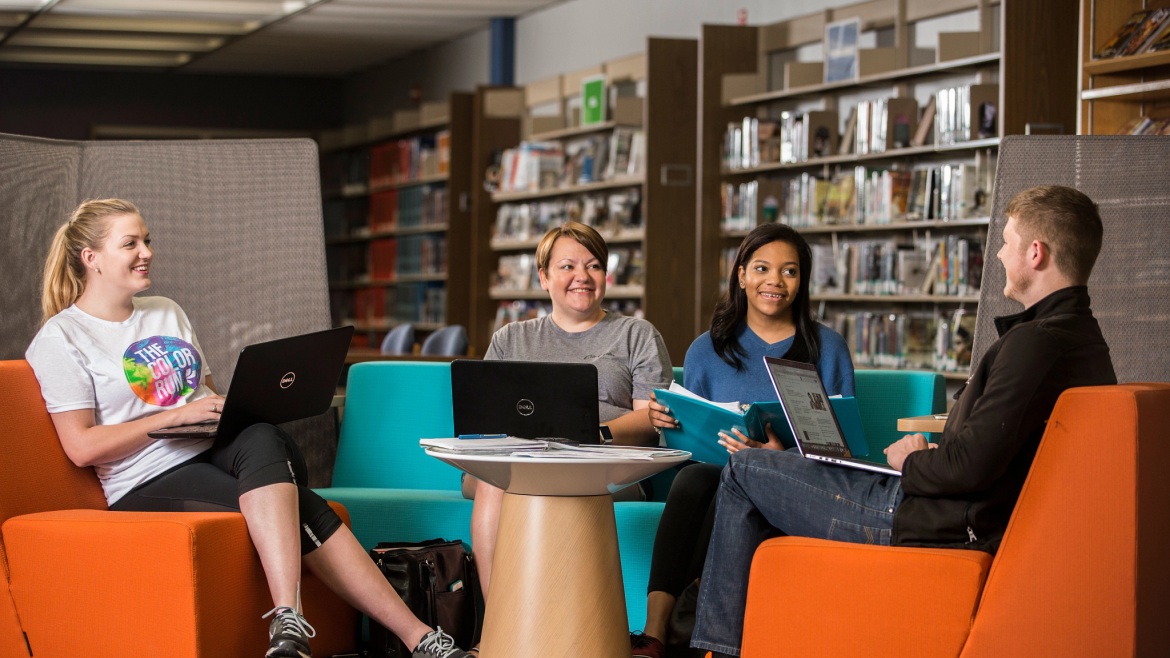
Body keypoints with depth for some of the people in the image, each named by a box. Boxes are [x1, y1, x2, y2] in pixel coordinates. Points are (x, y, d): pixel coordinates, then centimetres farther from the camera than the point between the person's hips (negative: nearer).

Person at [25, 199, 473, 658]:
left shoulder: (166, 313, 22)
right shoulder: (61, 339, -1)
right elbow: (82, 447, -10)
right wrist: (177, 415, -14)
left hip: (214, 450, 6)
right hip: (151, 481, -6)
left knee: (262, 442, -33)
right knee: (300, 510, -29)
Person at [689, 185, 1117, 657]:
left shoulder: (1036, 340, -24)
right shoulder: (1087, 340, 8)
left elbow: (973, 465, -29)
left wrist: (911, 463, -9)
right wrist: (930, 457, 7)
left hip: (938, 528, -11)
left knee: (743, 471, 1)